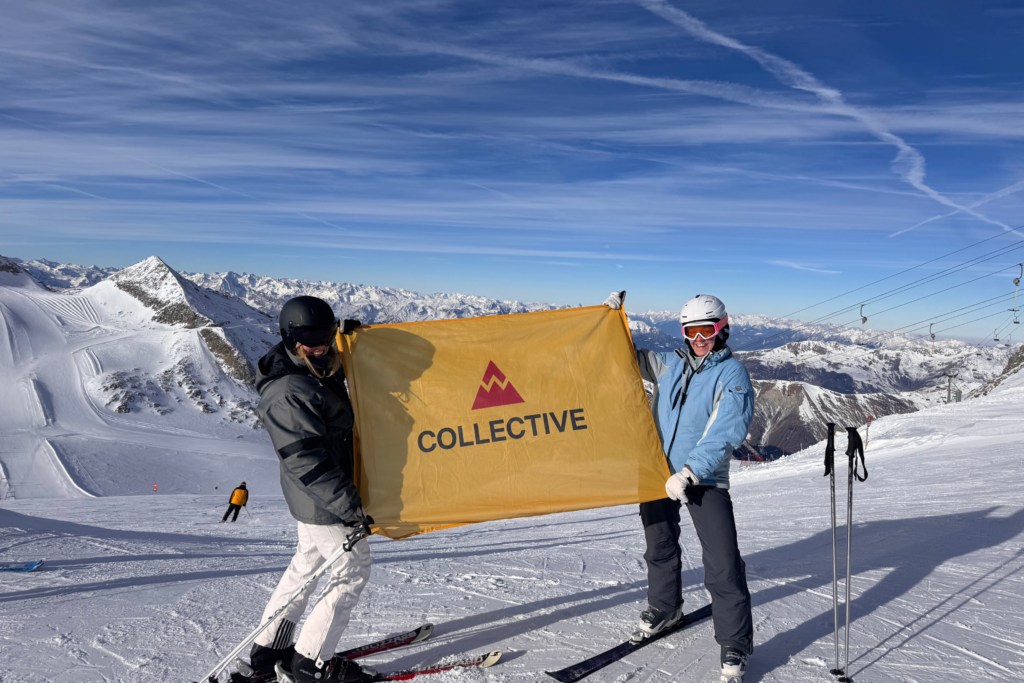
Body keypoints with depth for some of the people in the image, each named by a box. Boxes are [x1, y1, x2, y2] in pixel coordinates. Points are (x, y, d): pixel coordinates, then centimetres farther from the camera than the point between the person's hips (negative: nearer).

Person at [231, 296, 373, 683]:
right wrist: (349, 506, -29)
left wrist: (346, 334, 11)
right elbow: (307, 462, -29)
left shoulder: (318, 372, 3)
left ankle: (269, 649, 36)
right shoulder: (290, 394, -27)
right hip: (324, 503, -10)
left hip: (315, 495, 10)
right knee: (352, 572, 2)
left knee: (307, 563, 22)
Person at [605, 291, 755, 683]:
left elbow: (725, 434, -17)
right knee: (660, 548, 21)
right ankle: (664, 610, 45)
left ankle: (736, 645, 10)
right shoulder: (668, 364, 6)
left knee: (723, 566, -8)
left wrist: (689, 473, -24)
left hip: (705, 480, -5)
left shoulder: (732, 375, -8)